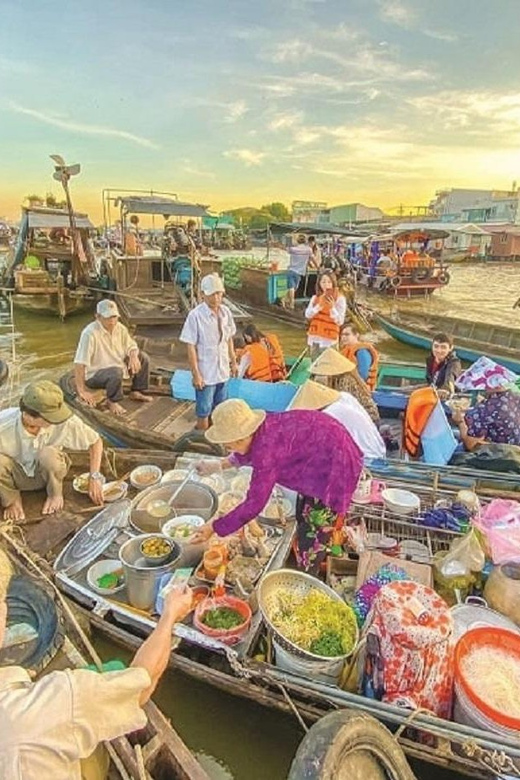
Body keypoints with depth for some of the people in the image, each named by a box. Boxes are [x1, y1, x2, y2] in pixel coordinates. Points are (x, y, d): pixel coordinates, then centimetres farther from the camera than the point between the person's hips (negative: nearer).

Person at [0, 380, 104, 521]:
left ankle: (55, 494, -2)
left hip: (46, 473, 0)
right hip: (16, 475, 0)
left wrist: (95, 477, -20)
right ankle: (12, 500, -1)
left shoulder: (65, 422, -30)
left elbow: (96, 441, -14)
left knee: (49, 454, -34)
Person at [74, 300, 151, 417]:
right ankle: (112, 402, -10)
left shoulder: (120, 328, -6)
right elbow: (79, 364, -29)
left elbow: (131, 346, 7)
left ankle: (136, 392, 14)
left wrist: (133, 357, -19)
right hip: (94, 374, -8)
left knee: (143, 358, 2)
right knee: (116, 372, -37)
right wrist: (82, 391, -30)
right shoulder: (90, 333, -28)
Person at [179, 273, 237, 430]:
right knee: (203, 411, 8)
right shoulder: (195, 315, -17)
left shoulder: (225, 312, 0)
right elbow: (191, 347, -15)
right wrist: (196, 374, -16)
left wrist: (233, 362, 13)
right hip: (205, 373, -5)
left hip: (223, 370, 6)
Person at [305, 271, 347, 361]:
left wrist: (332, 308, -23)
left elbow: (340, 322, -10)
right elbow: (308, 315, -1)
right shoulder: (315, 297, 7)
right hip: (314, 338, 5)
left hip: (329, 340, -5)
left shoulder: (339, 299, -6)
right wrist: (319, 306, -14)